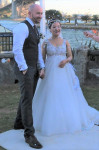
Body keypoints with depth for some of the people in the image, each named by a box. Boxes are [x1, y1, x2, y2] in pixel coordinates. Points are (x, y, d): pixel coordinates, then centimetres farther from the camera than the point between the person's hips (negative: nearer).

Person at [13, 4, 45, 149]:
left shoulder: (35, 29, 17)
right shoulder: (22, 27, -14)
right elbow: (17, 50, -23)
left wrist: (41, 68, 4)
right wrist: (24, 70, -22)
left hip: (34, 69, 10)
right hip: (24, 69, -10)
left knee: (28, 97, 17)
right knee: (27, 99, -13)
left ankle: (19, 123, 33)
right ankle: (29, 134, -11)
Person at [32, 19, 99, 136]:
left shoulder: (65, 42, 6)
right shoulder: (46, 43, 2)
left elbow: (70, 56, 10)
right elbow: (42, 59, 4)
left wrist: (66, 60, -12)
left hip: (64, 72, 2)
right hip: (50, 72, -1)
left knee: (67, 96, 5)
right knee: (50, 97, -1)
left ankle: (70, 119, 23)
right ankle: (50, 121, 16)